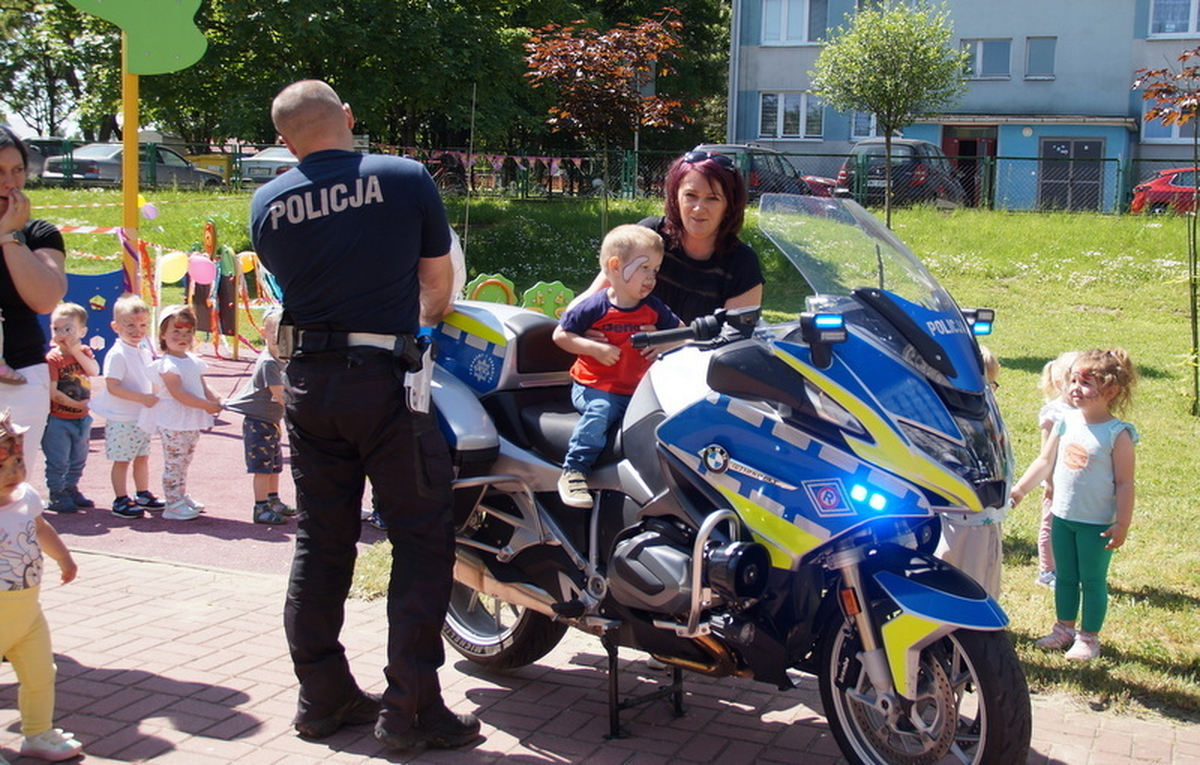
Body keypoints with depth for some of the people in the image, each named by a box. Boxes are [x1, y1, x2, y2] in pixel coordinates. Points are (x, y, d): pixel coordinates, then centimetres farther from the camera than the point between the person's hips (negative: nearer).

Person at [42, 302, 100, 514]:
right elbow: (52, 393, -18)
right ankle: (57, 494, 9)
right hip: (58, 419, -6)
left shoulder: (84, 352, 5)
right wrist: (77, 404, -16)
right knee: (58, 461, -1)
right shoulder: (52, 358, -14)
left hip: (81, 418, 6)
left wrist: (77, 351, -20)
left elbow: (95, 371, -15)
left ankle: (71, 488, 31)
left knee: (78, 459, 17)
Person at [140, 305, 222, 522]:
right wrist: (205, 405, -23)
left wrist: (214, 400, -3)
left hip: (192, 422, 8)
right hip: (173, 423, -8)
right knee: (174, 463, -3)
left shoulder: (193, 360, 13)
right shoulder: (168, 364, -14)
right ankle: (173, 504, 1)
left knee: (184, 462, 18)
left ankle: (181, 497, 29)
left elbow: (203, 386, 17)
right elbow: (178, 393, -22)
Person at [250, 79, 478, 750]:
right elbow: (438, 279, 6)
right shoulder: (405, 178, -4)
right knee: (422, 541, 2)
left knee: (321, 542, 13)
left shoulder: (266, 205, 5)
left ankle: (323, 696, 21)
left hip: (308, 382, 5)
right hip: (386, 376, -5)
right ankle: (410, 708, 2)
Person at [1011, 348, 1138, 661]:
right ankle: (1064, 628, 33)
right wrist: (1019, 489, 7)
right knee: (1064, 577, 17)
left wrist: (1122, 525, -15)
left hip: (1097, 523, -5)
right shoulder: (1066, 422, 1)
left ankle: (1089, 637, 20)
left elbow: (1125, 483, -12)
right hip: (1062, 517, 5)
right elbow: (1045, 462, 11)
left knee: (1093, 580, 7)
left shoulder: (1117, 434, -14)